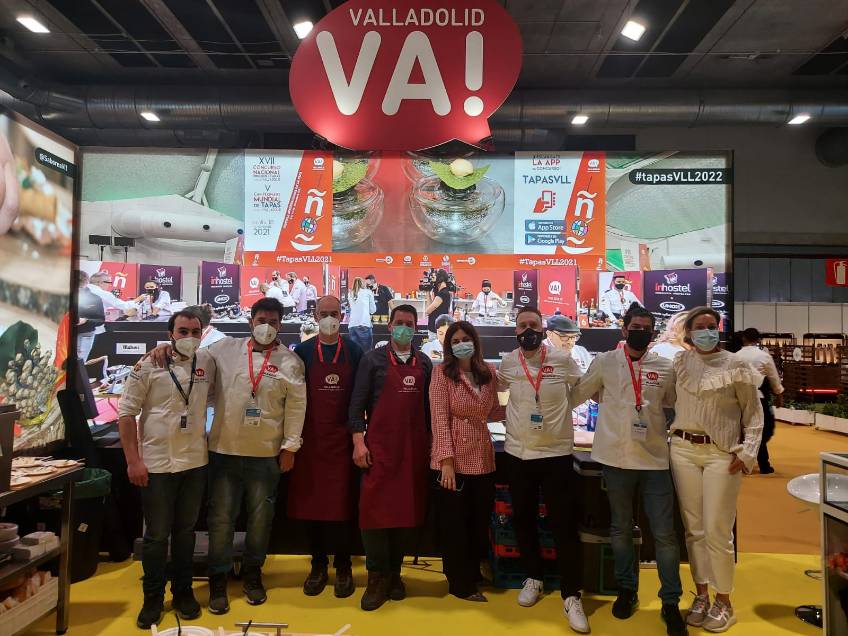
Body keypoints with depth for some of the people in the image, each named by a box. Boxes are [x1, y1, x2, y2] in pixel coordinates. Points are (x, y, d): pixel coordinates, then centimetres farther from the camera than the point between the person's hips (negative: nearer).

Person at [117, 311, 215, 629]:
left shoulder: (207, 362, 1)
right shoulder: (148, 366, -8)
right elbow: (126, 412, -6)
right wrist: (133, 460, -10)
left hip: (195, 462, 3)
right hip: (156, 465, -3)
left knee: (185, 531, 16)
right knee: (156, 535, 8)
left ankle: (183, 592, 31)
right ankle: (153, 599, 26)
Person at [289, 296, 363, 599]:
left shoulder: (354, 351, 3)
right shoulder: (303, 351, 4)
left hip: (342, 437, -1)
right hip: (310, 437, 1)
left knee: (343, 503, 3)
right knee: (311, 501, 7)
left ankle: (343, 567, 17)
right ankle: (318, 565, 22)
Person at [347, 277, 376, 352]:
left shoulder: (350, 294, 17)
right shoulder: (368, 292, 7)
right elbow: (373, 310, 11)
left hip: (352, 325, 4)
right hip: (364, 325, -4)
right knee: (366, 351, -1)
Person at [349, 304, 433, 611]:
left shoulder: (424, 363, 11)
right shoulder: (373, 359, 0)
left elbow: (428, 405, 14)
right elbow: (358, 402, -2)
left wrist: (430, 442, 11)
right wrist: (358, 441, -9)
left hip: (414, 448, 3)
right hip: (379, 446, -3)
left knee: (405, 510, 8)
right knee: (375, 510, -3)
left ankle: (394, 573, 22)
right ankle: (377, 577, 10)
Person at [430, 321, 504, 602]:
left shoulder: (489, 373, 7)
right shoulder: (442, 372, -8)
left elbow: (492, 413, 13)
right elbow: (440, 418, -13)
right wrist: (446, 460, -18)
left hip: (482, 458, 5)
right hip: (453, 459, -5)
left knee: (480, 522, 16)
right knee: (454, 525, 8)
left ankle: (474, 573, 38)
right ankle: (461, 584, 26)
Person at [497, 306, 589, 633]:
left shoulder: (563, 360, -6)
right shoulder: (508, 363, 1)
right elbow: (496, 386, 20)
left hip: (556, 453, -3)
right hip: (517, 454, 3)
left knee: (564, 524, -1)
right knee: (523, 519, 15)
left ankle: (572, 596, 11)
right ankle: (534, 577, 35)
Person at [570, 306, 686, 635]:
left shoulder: (665, 367, 3)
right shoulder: (604, 362, 0)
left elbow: (676, 404, 15)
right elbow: (575, 395, 7)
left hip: (655, 459, 0)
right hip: (616, 458, 0)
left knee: (664, 533, 3)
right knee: (621, 528, 15)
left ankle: (671, 602, 19)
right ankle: (627, 589, 33)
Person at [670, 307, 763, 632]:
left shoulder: (736, 365, -2)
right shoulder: (679, 362, 7)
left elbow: (754, 413, 1)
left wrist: (747, 453, -7)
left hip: (722, 453, -3)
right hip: (683, 449, 3)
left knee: (717, 531, -2)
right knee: (693, 529, 10)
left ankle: (723, 601, 17)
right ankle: (701, 595, 25)